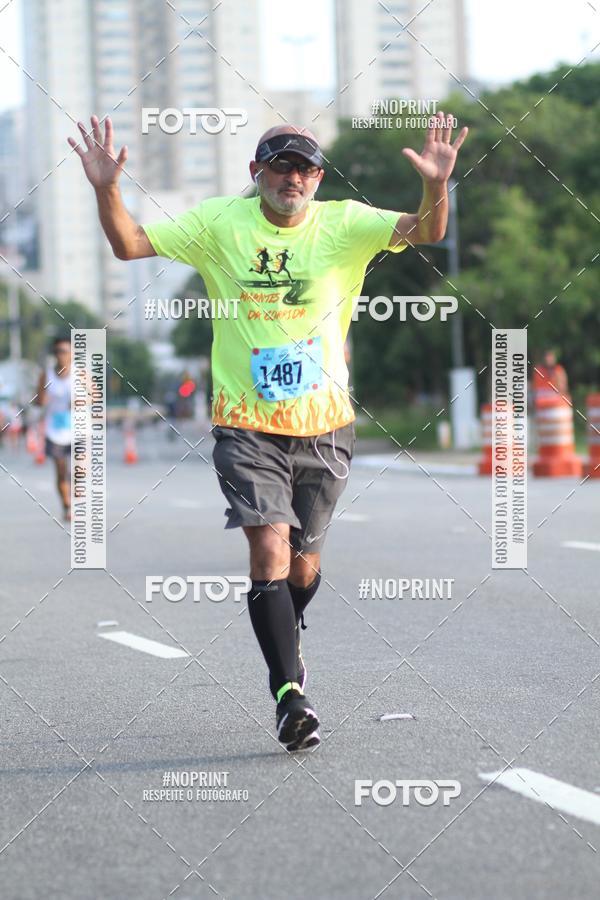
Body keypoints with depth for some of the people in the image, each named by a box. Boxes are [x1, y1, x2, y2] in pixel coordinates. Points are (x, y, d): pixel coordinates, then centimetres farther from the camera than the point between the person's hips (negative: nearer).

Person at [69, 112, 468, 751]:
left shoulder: (344, 224, -1)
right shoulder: (219, 224, -1)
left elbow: (425, 231, -13)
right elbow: (129, 244, -1)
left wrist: (436, 186, -33)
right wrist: (106, 190, -19)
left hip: (324, 424, 1)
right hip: (246, 424, -1)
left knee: (303, 558, 11)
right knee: (269, 548, -17)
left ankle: (287, 641, 43)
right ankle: (289, 691, -18)